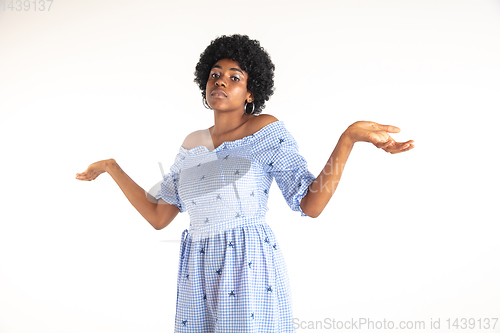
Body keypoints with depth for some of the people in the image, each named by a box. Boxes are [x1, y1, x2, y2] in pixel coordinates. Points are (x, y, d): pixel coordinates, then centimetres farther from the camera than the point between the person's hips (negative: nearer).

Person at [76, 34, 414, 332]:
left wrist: (350, 136, -22)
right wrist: (112, 167, 18)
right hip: (199, 278, 5)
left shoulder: (267, 128, -2)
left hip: (250, 271, -5)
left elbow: (311, 205, -10)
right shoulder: (193, 144, 14)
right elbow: (158, 216, 15)